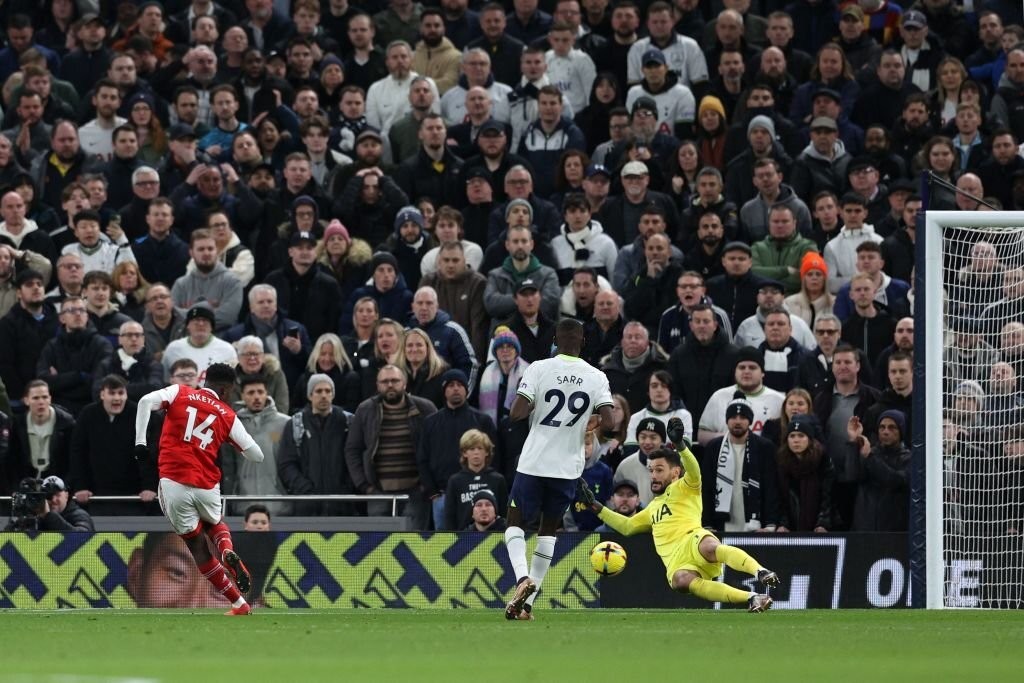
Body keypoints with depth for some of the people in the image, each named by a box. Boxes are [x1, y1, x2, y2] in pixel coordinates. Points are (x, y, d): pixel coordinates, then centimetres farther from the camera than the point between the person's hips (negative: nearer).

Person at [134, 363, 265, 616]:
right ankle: (228, 551, -3)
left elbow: (146, 401, -11)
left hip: (174, 483, -1)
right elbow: (257, 455, 11)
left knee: (198, 546, 10)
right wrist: (238, 443, 30)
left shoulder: (179, 394, 7)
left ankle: (238, 603, 6)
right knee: (214, 523, 32)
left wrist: (140, 441, -7)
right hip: (207, 486, 1)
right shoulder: (227, 416, 9)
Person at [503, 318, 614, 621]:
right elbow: (607, 422, -10)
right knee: (549, 530, 16)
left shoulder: (539, 369, -8)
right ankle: (528, 603, 11)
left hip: (534, 462, -2)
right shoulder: (596, 377, -2)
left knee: (515, 522, 12)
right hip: (568, 467, 2)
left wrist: (531, 407, 7)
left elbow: (516, 413, -15)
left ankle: (523, 577, -16)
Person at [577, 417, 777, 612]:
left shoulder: (683, 489, 18)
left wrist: (680, 446, -21)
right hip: (676, 565, 4)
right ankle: (750, 598, -46)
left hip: (692, 542, -4)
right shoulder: (653, 507, 39)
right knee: (681, 580, -36)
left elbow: (694, 473, -4)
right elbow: (627, 526, 44)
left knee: (710, 547, -43)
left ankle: (761, 573, -62)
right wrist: (595, 506, 39)